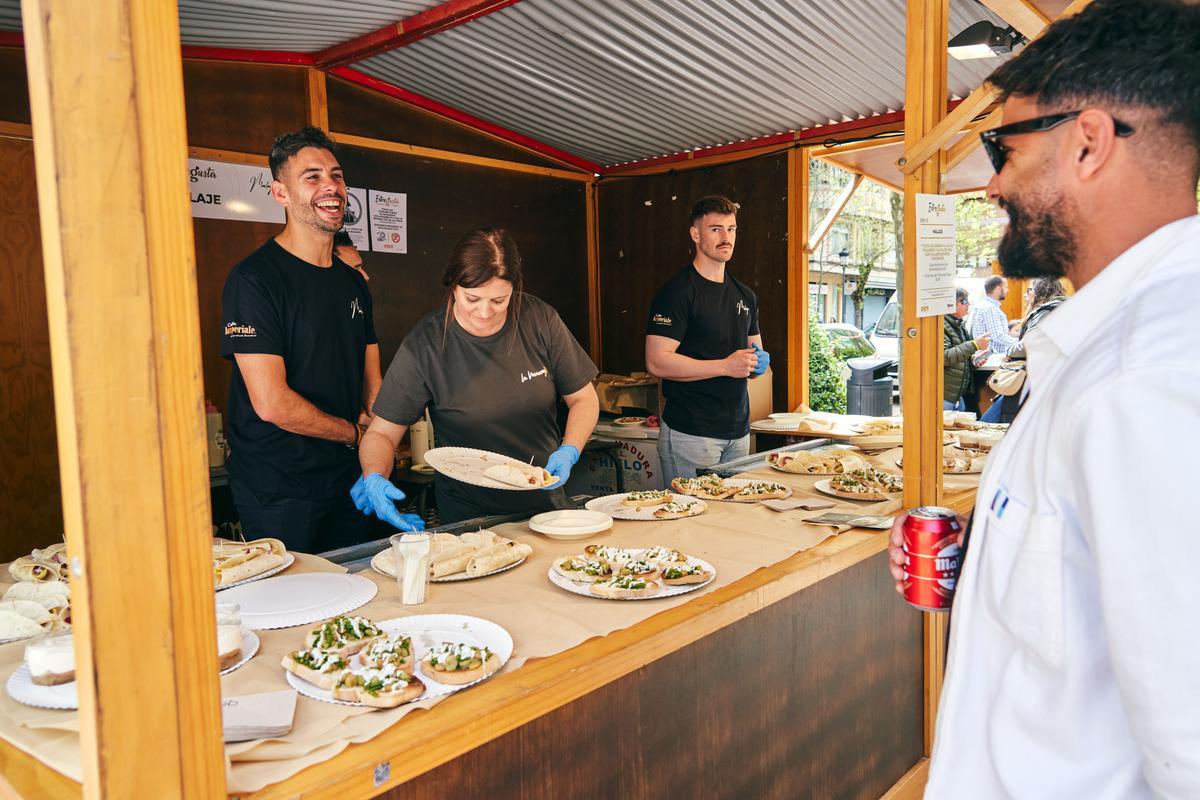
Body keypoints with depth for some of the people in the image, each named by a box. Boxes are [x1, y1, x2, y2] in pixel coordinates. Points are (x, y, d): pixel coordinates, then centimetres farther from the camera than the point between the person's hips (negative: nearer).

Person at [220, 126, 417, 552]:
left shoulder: (353, 282, 9)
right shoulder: (253, 278, -15)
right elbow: (272, 404, -21)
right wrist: (353, 433, -7)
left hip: (347, 483, 7)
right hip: (277, 494, -7)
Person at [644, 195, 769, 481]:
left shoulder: (745, 295, 14)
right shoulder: (677, 291, -9)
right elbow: (657, 362, -18)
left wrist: (759, 362, 0)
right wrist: (725, 366, -19)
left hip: (738, 431, 7)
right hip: (690, 433, -7)